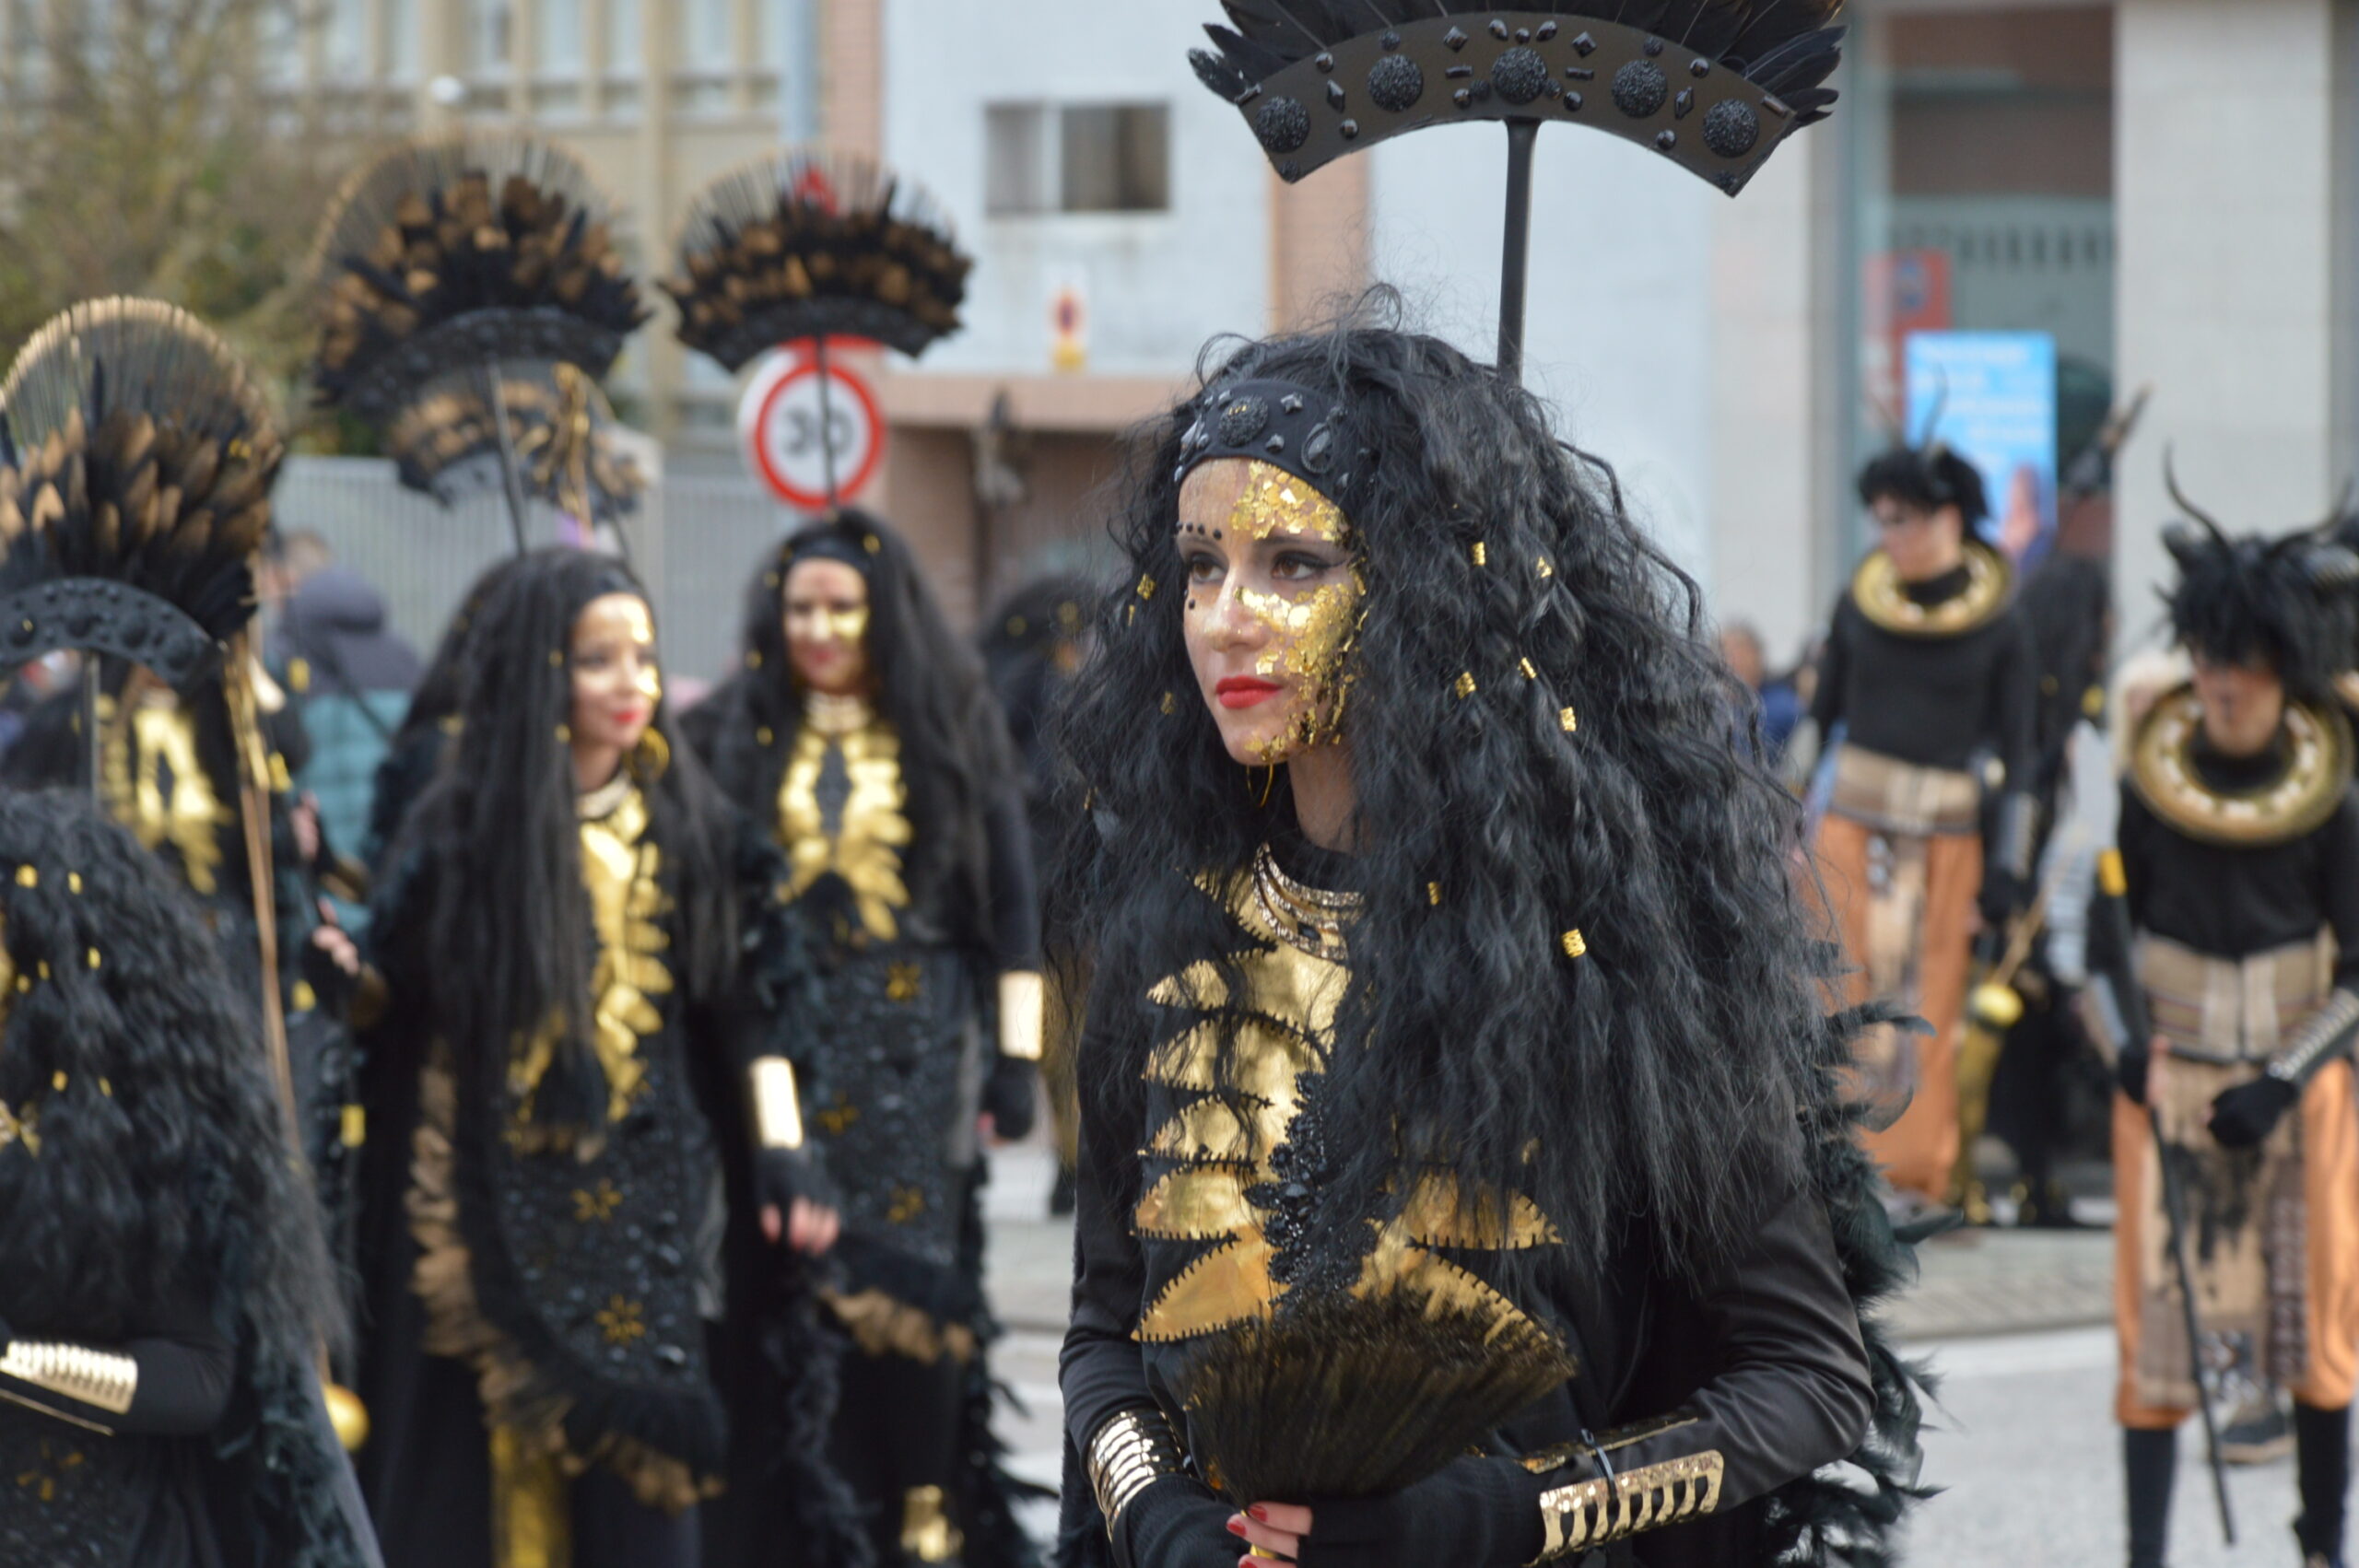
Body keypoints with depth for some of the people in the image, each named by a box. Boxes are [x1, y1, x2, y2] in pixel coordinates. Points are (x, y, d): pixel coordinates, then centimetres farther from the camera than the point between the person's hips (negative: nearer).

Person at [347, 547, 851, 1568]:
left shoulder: (692, 830, 6)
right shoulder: (465, 832, 0)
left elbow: (750, 1006, 7)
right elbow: (385, 992, -1)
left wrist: (785, 1157, -3)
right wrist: (330, 962, -23)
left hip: (648, 1200, 1)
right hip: (506, 1200, -1)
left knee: (640, 1461, -3)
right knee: (510, 1456, -2)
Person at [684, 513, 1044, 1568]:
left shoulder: (953, 730, 6)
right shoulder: (739, 736, 9)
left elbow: (1010, 901, 5)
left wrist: (1017, 1053, -1)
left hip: (917, 1039, -1)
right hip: (785, 1036, 1)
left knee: (910, 1279, -7)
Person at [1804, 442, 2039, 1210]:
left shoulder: (2000, 627, -1)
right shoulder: (1860, 605, 5)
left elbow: (2015, 757, 0)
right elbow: (1820, 716, 11)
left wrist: (2004, 876, -4)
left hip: (1947, 836, -1)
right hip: (1852, 824, 2)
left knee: (1932, 1008, -1)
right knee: (1846, 993, -3)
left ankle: (1923, 1174, 6)